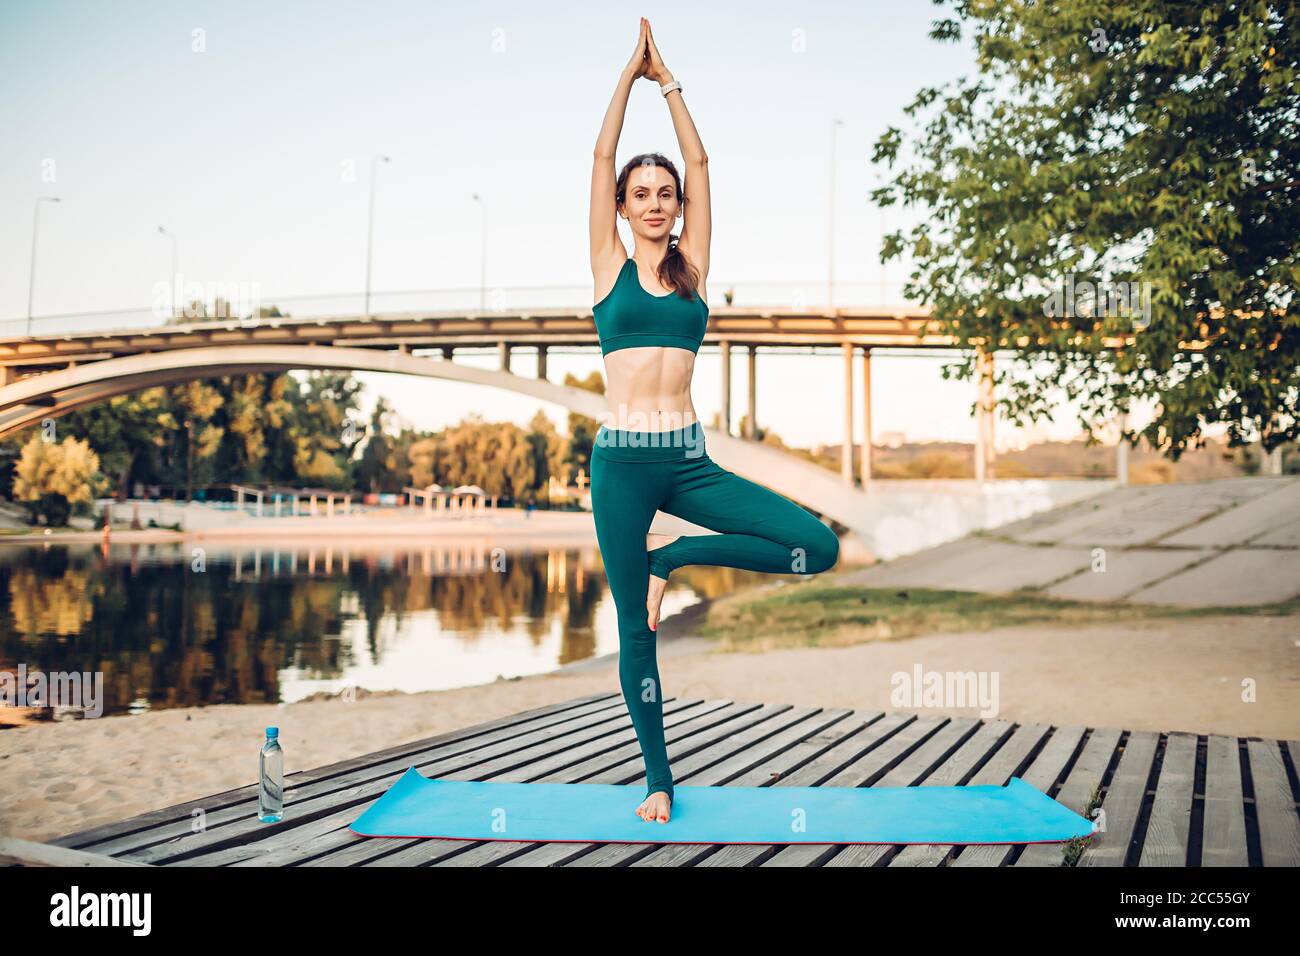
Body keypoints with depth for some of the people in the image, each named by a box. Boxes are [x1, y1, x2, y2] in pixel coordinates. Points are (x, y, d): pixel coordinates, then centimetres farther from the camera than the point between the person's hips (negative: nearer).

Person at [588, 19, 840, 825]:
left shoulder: (692, 267, 12)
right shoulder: (611, 266, 7)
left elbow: (700, 163, 12)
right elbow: (601, 158, 5)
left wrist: (669, 81, 17)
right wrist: (631, 74, 11)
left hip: (689, 460, 2)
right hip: (623, 460, -2)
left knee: (819, 546, -13)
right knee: (636, 631, 3)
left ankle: (673, 557, 5)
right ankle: (659, 782, 19)